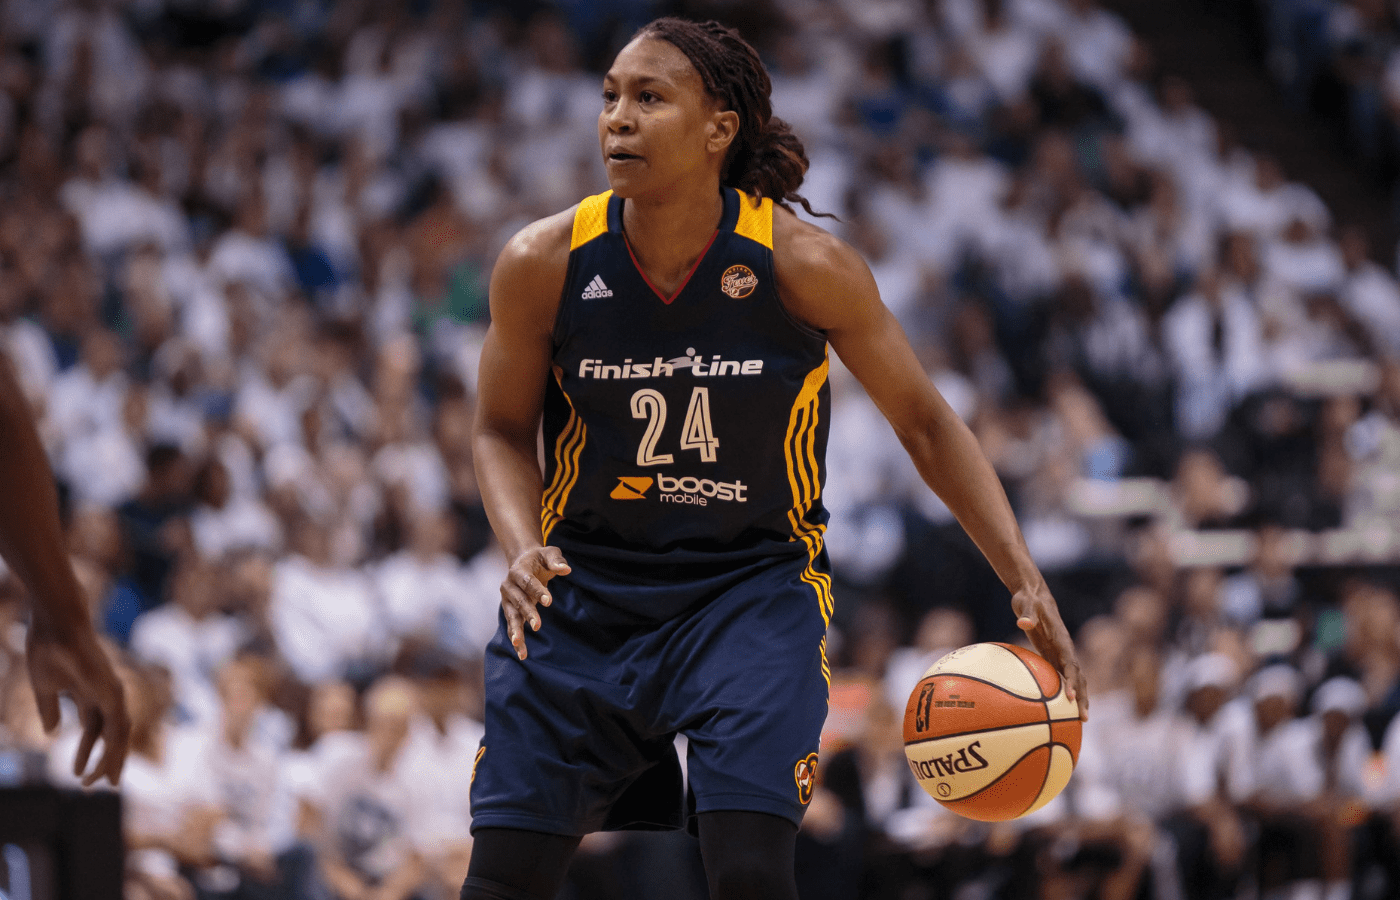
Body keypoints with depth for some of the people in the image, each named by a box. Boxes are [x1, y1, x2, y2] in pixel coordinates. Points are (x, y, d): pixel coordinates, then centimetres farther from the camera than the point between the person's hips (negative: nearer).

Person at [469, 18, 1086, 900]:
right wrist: (524, 550, -16)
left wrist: (1026, 582, -11)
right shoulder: (543, 263, -12)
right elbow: (503, 430, 4)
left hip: (755, 587, -2)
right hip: (584, 588, 2)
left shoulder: (803, 264, -16)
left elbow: (925, 422, -4)